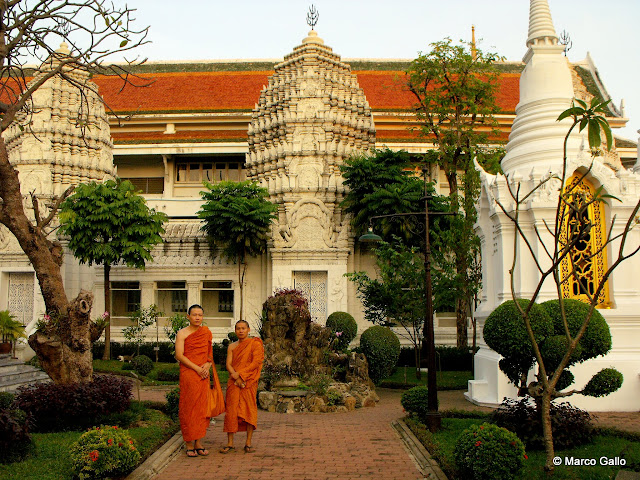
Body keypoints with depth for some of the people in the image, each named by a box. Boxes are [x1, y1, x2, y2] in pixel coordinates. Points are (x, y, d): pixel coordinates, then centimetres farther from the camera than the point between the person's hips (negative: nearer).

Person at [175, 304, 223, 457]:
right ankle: (189, 445, 3)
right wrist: (197, 368, -15)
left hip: (203, 375, 5)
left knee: (202, 408, 5)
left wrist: (207, 365, -3)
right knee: (188, 408, -3)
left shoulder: (207, 332, 13)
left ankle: (198, 444, 12)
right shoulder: (182, 333, -1)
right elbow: (179, 355, -9)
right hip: (188, 374, -4)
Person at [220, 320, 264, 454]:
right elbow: (228, 364, 5)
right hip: (234, 382, 3)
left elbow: (255, 363, -7)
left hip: (249, 382, -3)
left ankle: (248, 443, 2)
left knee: (249, 410, -3)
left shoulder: (255, 344, 2)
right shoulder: (232, 347, 13)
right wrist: (236, 377, -13)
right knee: (231, 410, -3)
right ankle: (230, 443, 1)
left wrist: (240, 374, -12)